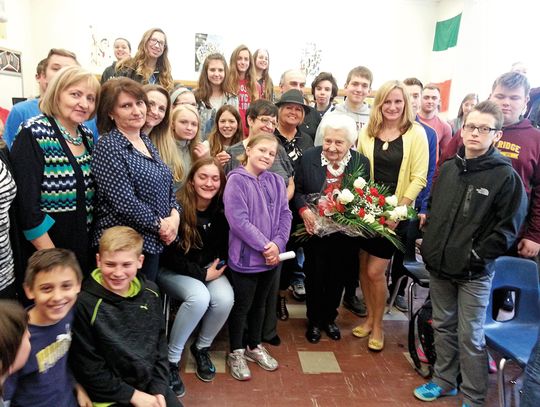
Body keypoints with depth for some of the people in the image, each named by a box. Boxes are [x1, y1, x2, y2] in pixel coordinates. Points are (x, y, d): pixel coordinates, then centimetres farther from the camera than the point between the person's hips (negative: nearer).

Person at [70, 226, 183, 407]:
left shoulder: (150, 292, -3)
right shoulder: (85, 303, -17)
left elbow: (160, 344, 6)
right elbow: (88, 368, -12)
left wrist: (159, 389, -2)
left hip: (153, 386, 5)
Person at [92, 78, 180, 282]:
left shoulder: (146, 142, 11)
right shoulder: (108, 147, -14)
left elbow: (167, 185, 15)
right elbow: (124, 203, -22)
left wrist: (174, 215, -3)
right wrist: (160, 225, -13)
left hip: (153, 242, 8)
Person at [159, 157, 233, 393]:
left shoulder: (221, 209, -7)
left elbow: (224, 244, 9)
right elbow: (170, 255, -18)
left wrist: (218, 266, -7)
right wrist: (202, 275, -19)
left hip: (207, 268, 5)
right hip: (172, 270, -4)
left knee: (225, 298, -24)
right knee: (199, 297, -33)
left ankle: (201, 348, 4)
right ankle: (171, 359, -12)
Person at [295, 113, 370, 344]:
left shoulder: (361, 162, -3)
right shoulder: (309, 158, -7)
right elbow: (298, 191, -2)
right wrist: (304, 210, -19)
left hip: (346, 235, 2)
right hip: (315, 231, -1)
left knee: (338, 278, 16)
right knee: (315, 277, 10)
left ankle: (329, 318, 39)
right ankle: (314, 321, 33)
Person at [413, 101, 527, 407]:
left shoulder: (506, 175, -11)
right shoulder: (448, 168, 6)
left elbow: (509, 227, -11)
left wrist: (477, 256, -14)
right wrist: (431, 245, 7)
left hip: (474, 272, -5)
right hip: (440, 266, 5)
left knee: (470, 337, 4)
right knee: (443, 326, 18)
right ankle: (444, 381, 37)